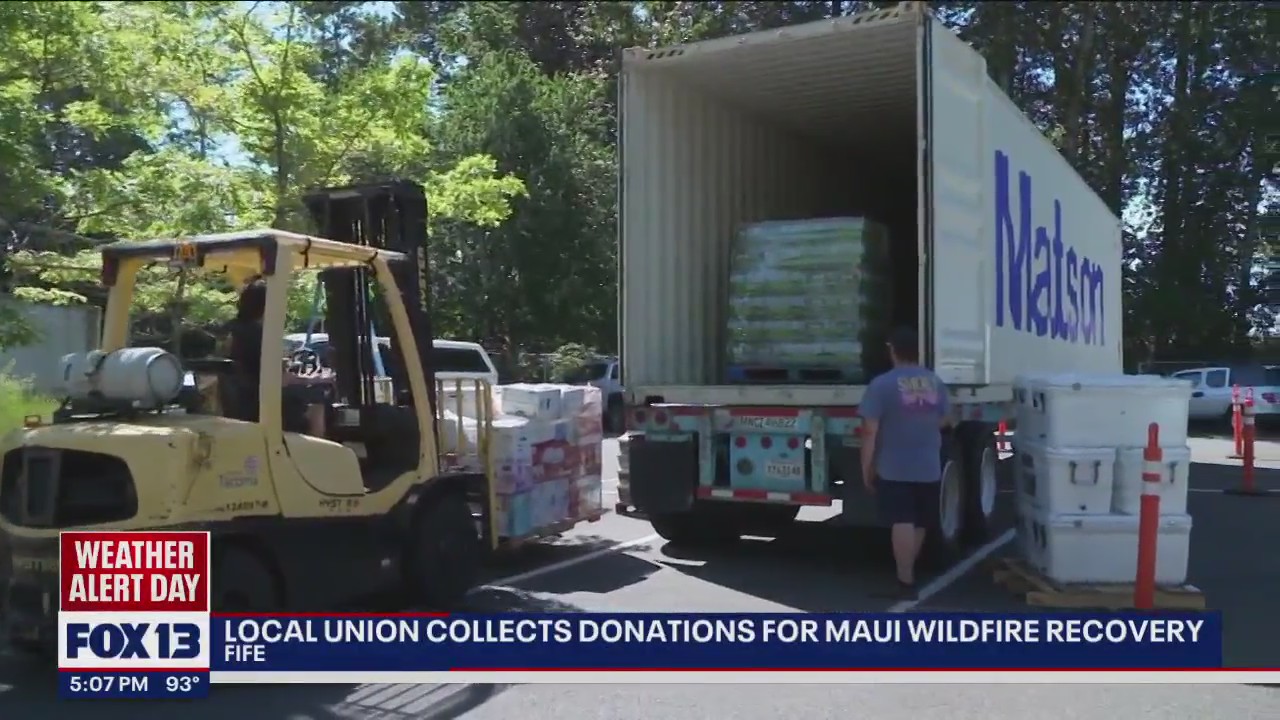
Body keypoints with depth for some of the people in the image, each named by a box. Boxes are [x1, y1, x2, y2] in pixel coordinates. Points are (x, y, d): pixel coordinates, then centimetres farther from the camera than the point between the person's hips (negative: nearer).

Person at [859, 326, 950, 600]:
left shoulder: (882, 384, -12)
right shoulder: (936, 383, 5)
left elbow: (870, 431, -14)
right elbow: (942, 422, 18)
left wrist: (866, 468, -6)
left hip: (894, 470, -5)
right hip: (929, 468, 5)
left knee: (901, 523, -5)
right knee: (919, 524, 16)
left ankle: (906, 582, -7)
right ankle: (908, 574, 29)